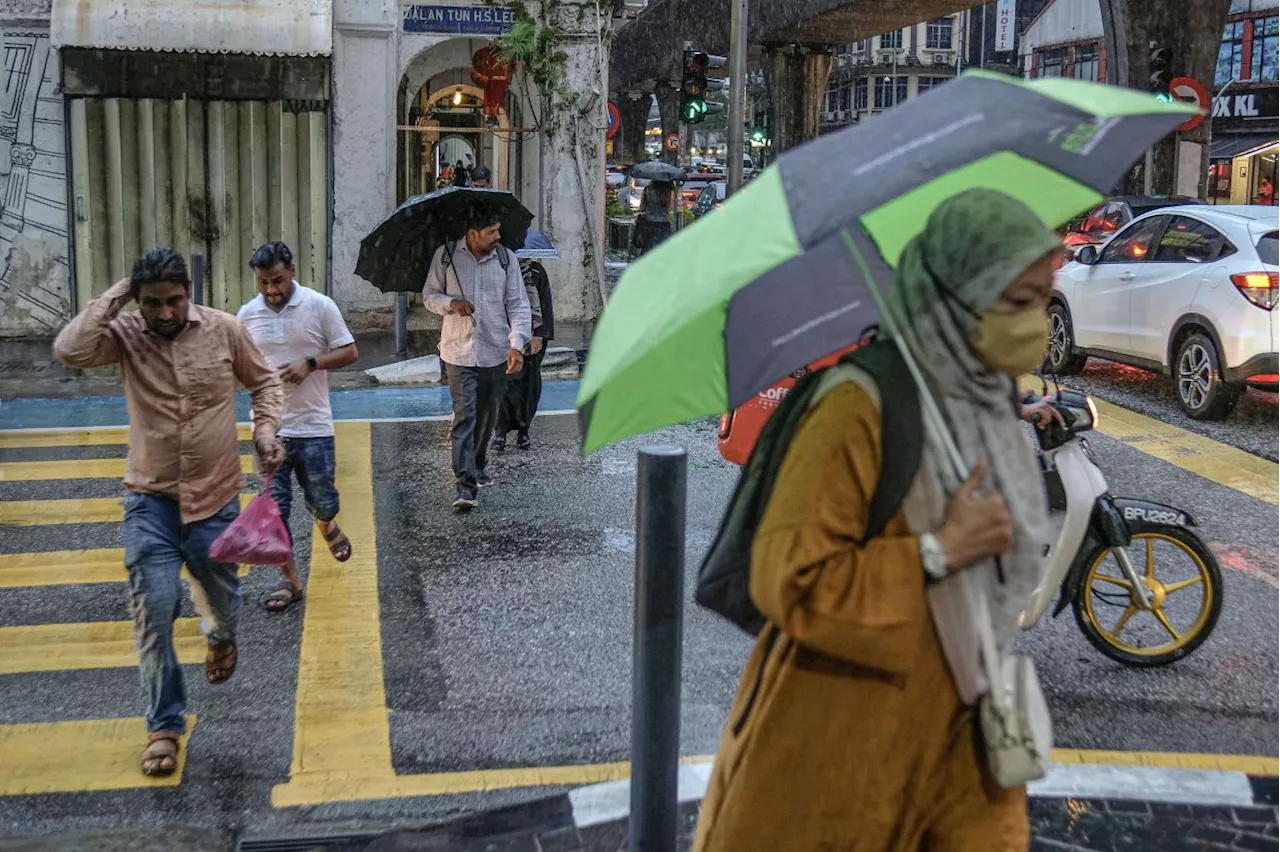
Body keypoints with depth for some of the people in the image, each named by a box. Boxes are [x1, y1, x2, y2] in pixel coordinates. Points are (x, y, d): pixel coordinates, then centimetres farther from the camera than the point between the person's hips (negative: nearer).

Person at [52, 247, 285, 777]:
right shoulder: (125, 334, -8)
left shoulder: (224, 330, -7)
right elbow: (70, 351, -27)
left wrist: (265, 430, -8)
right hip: (150, 499, -1)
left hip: (215, 496, 1)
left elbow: (264, 382, 8)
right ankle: (164, 725, 8)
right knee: (153, 611, -6)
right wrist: (114, 297, -19)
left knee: (221, 597, 16)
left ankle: (221, 637, 55)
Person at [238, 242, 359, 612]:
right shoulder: (248, 314, 3)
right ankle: (290, 581, 14)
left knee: (321, 501, 7)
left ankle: (327, 525, 44)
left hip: (313, 426, -2)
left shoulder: (319, 306, -7)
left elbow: (349, 352, -3)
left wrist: (310, 363, -17)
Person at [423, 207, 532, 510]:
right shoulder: (446, 255, -2)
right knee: (464, 415, -11)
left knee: (488, 415, 14)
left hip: (496, 352, 3)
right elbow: (429, 294, 7)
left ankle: (477, 466, 36)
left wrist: (517, 345, -12)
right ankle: (465, 484, -13)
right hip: (459, 352, -3)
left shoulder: (505, 258, 1)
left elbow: (518, 304, 0)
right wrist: (451, 303, -15)